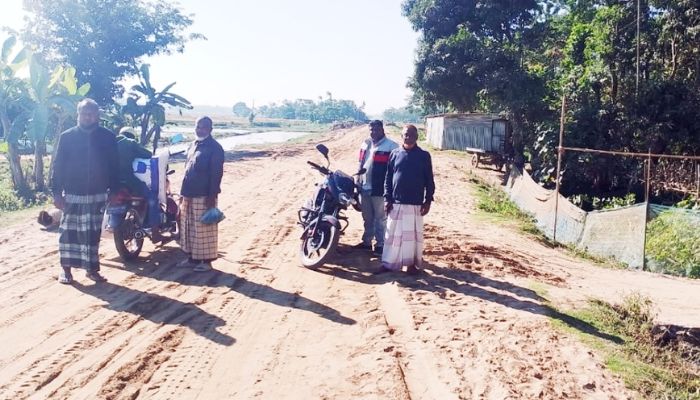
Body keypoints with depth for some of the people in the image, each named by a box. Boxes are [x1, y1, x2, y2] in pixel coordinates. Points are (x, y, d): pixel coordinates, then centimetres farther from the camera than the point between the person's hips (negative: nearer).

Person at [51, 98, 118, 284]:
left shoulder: (107, 137, 1)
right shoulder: (67, 137, -1)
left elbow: (114, 166, 5)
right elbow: (58, 166, 0)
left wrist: (114, 190, 2)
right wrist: (56, 192, -6)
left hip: (97, 195, 1)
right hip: (72, 195, -1)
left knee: (92, 234, 8)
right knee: (68, 232, 3)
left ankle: (92, 268, 18)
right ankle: (66, 269, 15)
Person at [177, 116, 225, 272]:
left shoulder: (215, 147, -9)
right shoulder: (193, 145, 15)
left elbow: (217, 173, -14)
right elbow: (187, 170, 19)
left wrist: (212, 195, -19)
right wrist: (183, 192, 16)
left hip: (204, 195, -8)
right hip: (189, 194, 8)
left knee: (204, 229, -2)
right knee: (189, 227, 14)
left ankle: (206, 260, 7)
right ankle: (192, 257, 25)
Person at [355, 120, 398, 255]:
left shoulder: (391, 146, -11)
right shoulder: (365, 144, 12)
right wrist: (358, 182, 18)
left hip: (380, 189, -7)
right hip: (364, 188, 7)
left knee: (380, 219, 3)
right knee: (367, 218, 18)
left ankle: (380, 244, 12)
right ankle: (366, 241, 30)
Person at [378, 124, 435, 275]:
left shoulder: (424, 156, 0)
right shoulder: (395, 154, 4)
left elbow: (429, 180, 2)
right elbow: (388, 178, 7)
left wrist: (428, 201, -3)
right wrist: (387, 198, 0)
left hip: (415, 203, -2)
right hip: (396, 202, 2)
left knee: (413, 234, 5)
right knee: (393, 234, 7)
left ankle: (413, 263, 17)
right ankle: (388, 263, 15)